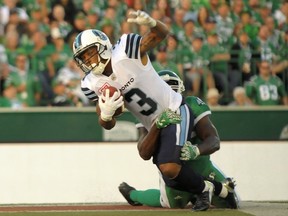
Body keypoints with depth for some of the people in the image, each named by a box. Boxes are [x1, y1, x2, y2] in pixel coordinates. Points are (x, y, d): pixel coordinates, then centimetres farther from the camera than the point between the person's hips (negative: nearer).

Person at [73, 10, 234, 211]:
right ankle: (218, 188, 30)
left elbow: (162, 33, -17)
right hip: (155, 127, 7)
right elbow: (108, 125, 1)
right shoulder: (92, 85, -4)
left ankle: (203, 188, 2)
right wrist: (105, 114, -24)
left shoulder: (125, 51, -20)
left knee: (169, 168, -26)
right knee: (173, 181, 7)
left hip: (175, 112, -7)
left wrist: (151, 23, -41)